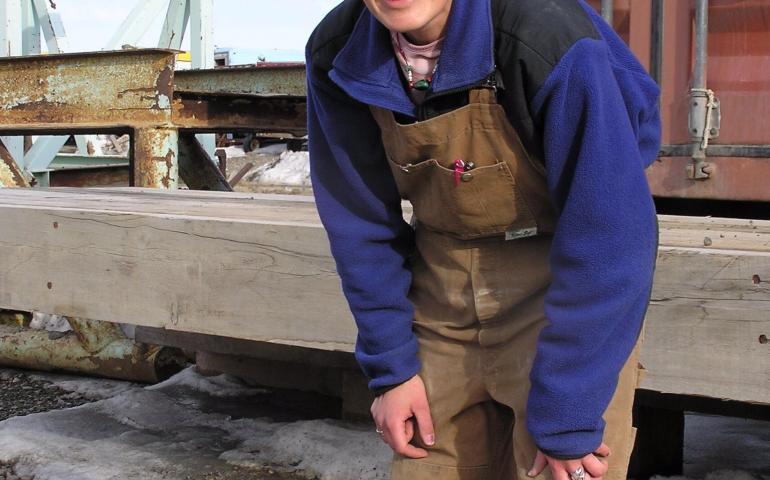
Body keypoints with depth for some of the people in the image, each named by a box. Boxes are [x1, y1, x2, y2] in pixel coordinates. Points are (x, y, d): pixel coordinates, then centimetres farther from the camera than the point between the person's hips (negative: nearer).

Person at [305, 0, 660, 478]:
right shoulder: (337, 55, -12)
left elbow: (609, 237, -24)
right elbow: (361, 224, -1)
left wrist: (567, 418, -21)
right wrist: (390, 367, 0)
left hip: (567, 290, -4)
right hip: (440, 286, 4)